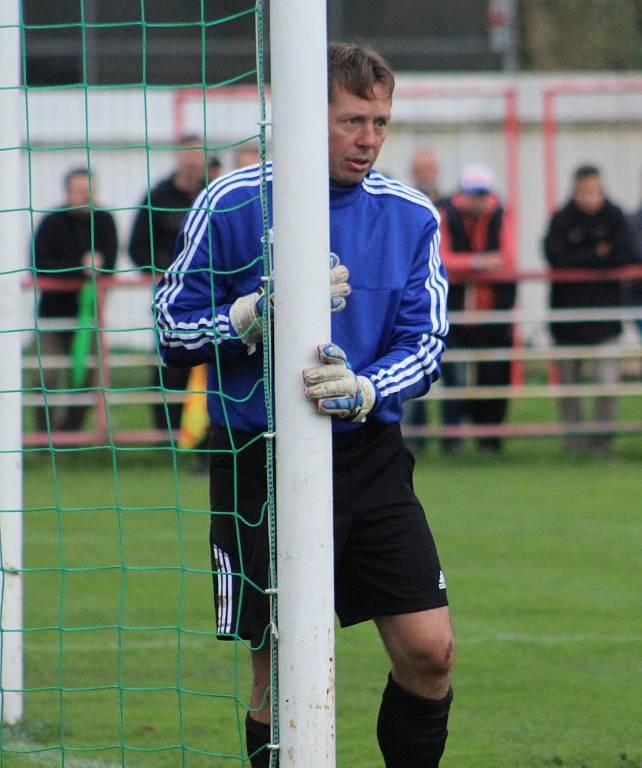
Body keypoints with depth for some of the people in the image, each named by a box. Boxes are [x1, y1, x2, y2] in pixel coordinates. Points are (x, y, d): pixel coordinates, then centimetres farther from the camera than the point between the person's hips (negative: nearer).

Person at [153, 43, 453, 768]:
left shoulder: (410, 216, 3)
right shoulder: (231, 204, -5)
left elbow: (424, 341, 0)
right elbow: (172, 329, -2)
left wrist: (362, 391, -20)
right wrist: (261, 311, -19)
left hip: (369, 456, 3)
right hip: (259, 460, -3)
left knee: (429, 651, -4)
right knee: (280, 680, 0)